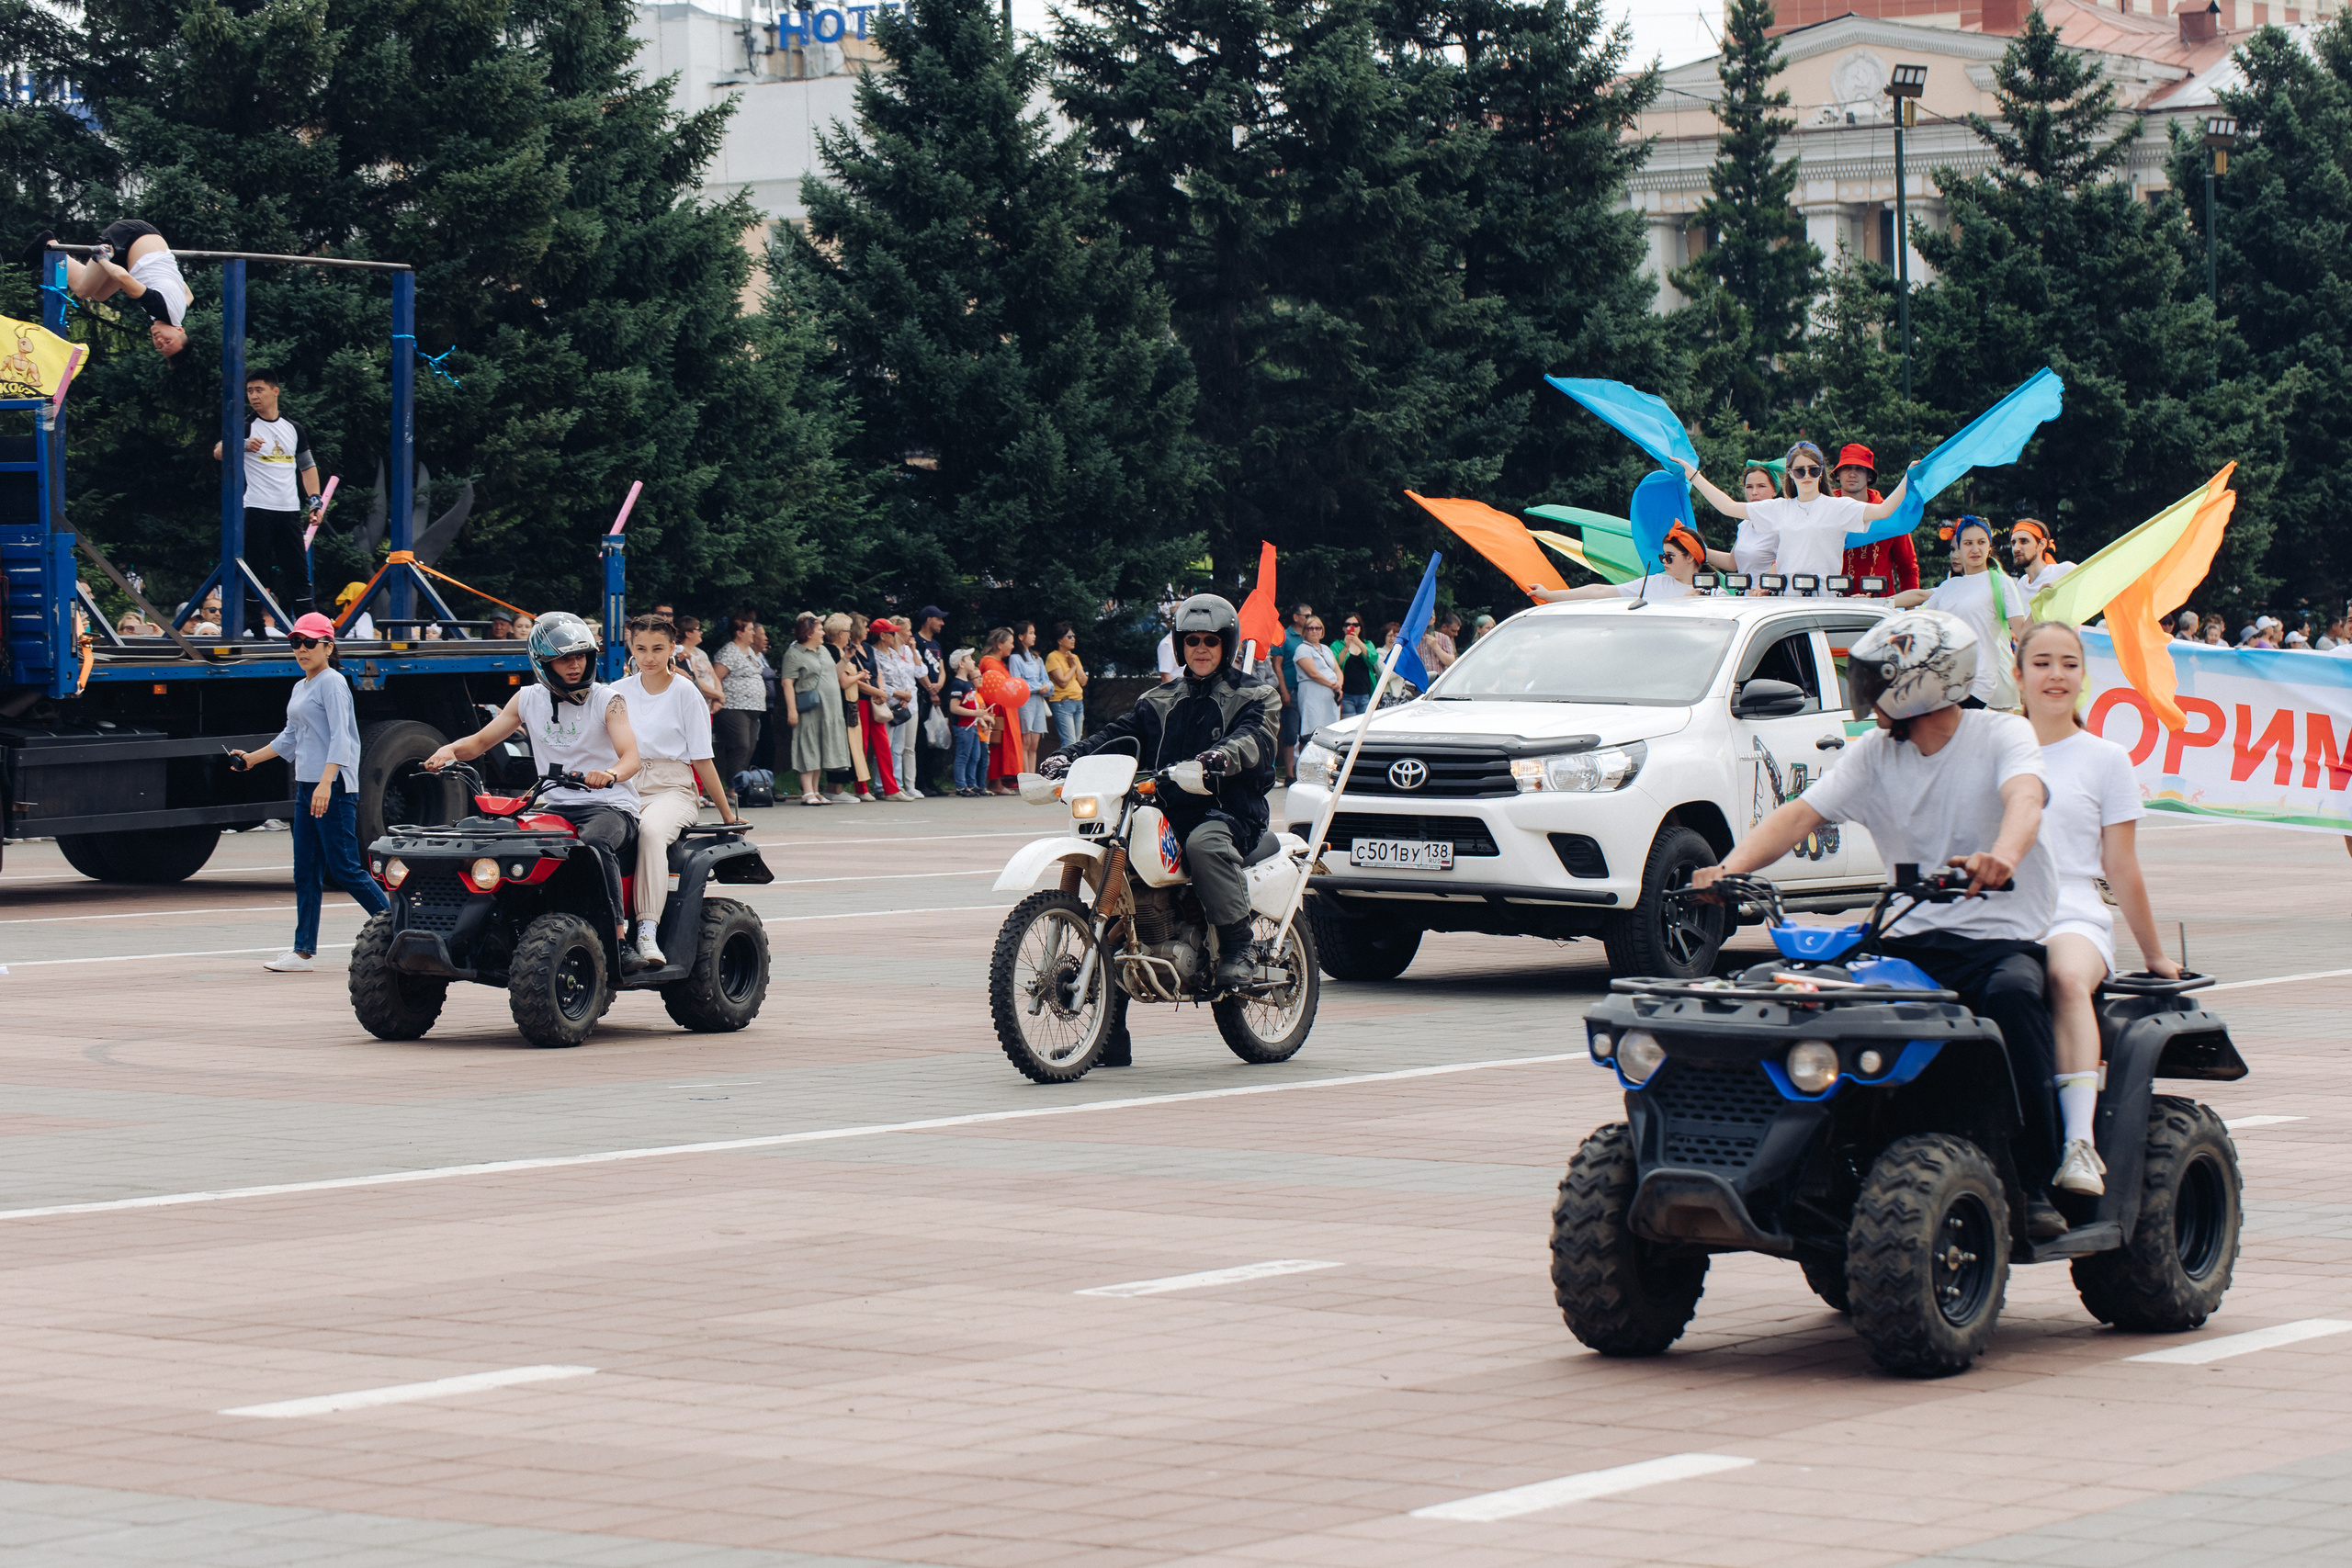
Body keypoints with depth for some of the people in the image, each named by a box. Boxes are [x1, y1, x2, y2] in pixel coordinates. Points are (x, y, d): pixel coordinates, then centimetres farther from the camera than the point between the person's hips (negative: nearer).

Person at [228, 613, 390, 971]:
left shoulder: (332, 683, -8)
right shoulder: (300, 688, 19)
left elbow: (340, 737, -18)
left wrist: (325, 783, -28)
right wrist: (250, 759, 35)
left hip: (334, 787, -9)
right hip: (306, 787, 9)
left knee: (345, 869, -9)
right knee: (306, 873, 6)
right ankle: (303, 951, 7)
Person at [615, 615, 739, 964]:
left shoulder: (685, 693, 6)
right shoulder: (620, 693, 15)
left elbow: (702, 760, 7)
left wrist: (728, 814, 6)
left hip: (673, 789, -3)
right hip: (626, 788, 3)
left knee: (651, 830, -39)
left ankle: (647, 932, -45)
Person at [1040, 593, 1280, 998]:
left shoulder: (1255, 696, 8)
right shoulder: (1158, 702, 24)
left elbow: (1256, 737, -14)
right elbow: (1116, 734, 13)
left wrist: (1223, 755, -39)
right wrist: (1068, 756, -8)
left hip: (1230, 810, -5)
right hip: (1167, 810, 5)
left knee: (1204, 844, -38)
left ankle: (1238, 948, -31)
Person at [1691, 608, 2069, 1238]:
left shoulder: (2002, 736, -3)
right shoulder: (1876, 753, 11)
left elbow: (2024, 799, -24)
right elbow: (1801, 814, 0)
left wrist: (2001, 857, -48)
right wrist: (1731, 867, -19)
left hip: (2004, 938, -4)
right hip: (1913, 940, 4)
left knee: (2012, 992, -38)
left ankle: (2036, 1186, -29)